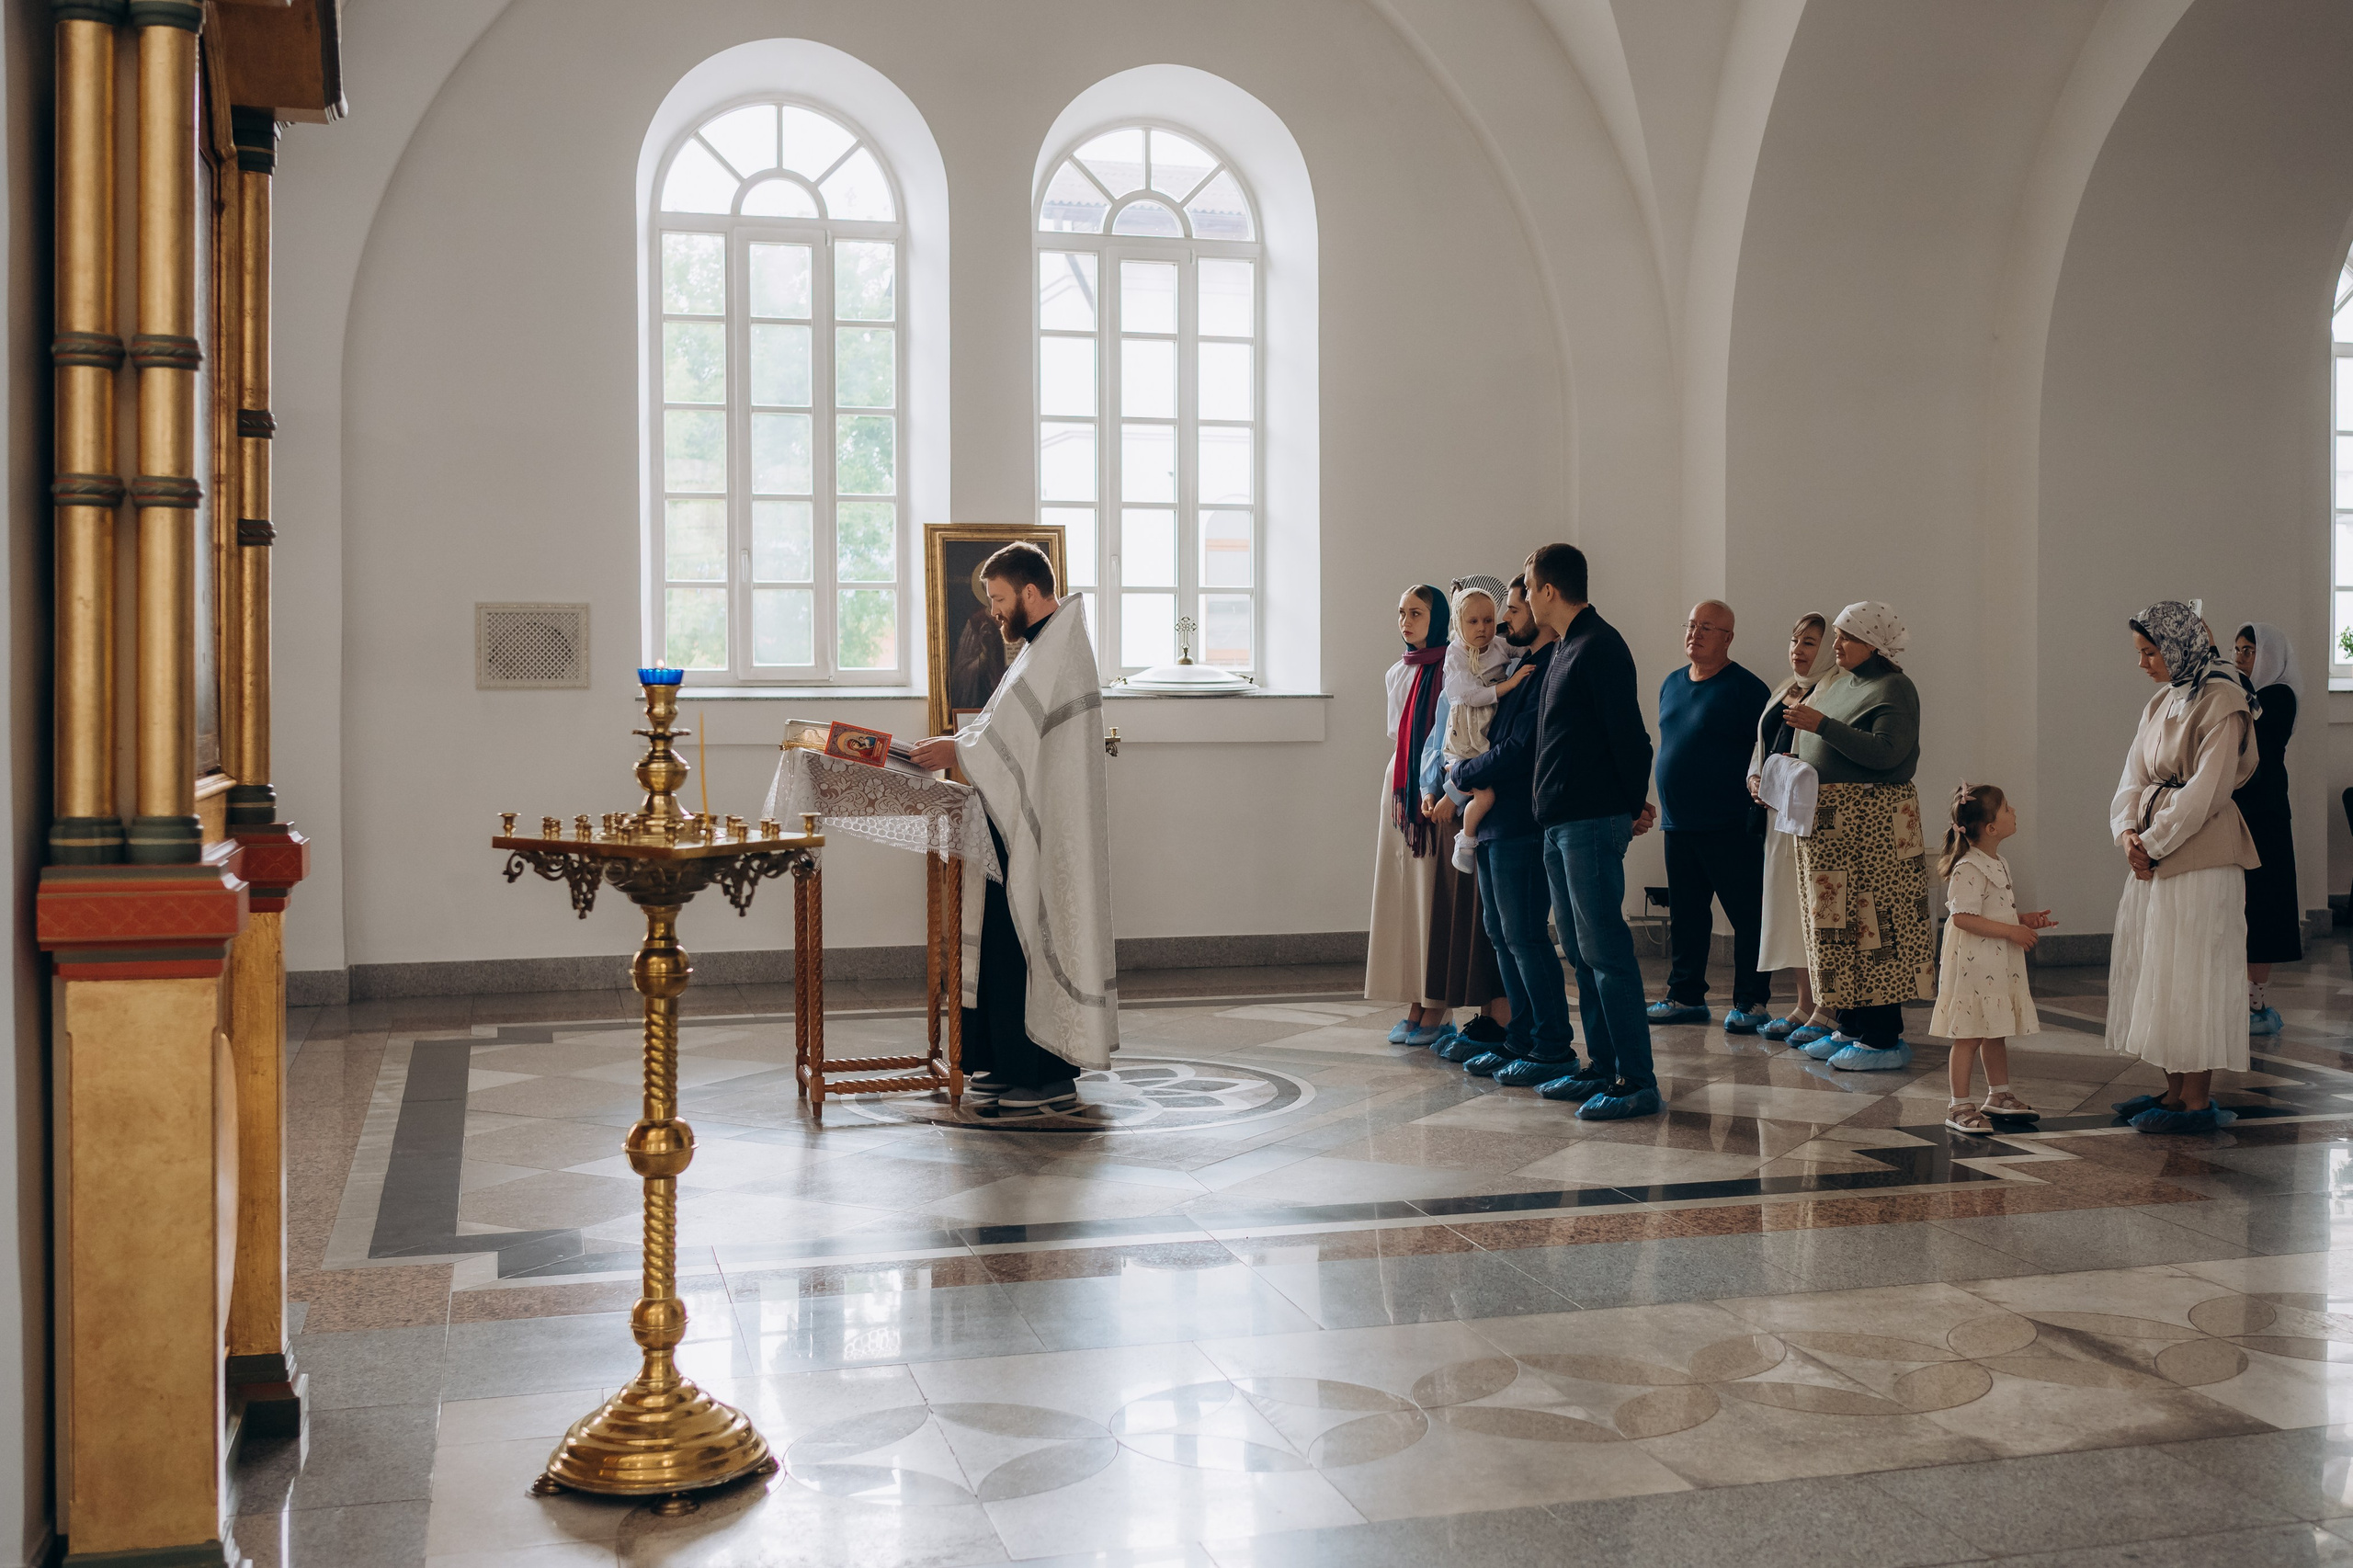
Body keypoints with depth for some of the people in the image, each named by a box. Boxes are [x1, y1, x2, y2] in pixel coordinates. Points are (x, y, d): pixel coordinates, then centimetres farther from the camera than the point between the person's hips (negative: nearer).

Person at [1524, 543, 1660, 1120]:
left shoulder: (1599, 646, -12)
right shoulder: (1565, 650, 18)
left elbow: (1627, 732, -15)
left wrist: (1634, 805, -6)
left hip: (1593, 822, -10)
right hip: (1561, 823, 10)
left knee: (1605, 950, -9)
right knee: (1581, 953, 12)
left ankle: (1636, 1081, -6)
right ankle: (1603, 1068, 19)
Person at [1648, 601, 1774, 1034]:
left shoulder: (1745, 688, -6)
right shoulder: (1671, 684, 14)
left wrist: (1758, 812, -16)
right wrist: (1655, 802, 18)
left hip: (1730, 826, -7)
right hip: (1677, 825, 7)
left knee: (1747, 915, -1)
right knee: (1685, 916, 11)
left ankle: (1751, 1003, 4)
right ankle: (1685, 996, 20)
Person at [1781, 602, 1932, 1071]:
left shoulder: (1894, 689, -9)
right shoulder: (1838, 683, 18)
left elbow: (1885, 752, -22)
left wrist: (1820, 724, -23)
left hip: (1872, 825, -9)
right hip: (1829, 823, 9)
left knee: (1872, 924, -7)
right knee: (1838, 923, 10)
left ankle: (1884, 1038, -4)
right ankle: (1851, 1028, 17)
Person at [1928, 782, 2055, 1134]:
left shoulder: (1998, 864, 13)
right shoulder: (1968, 870, -19)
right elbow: (1963, 918, -25)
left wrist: (2024, 919, 10)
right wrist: (2012, 931, -23)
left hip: (1999, 966, 10)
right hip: (1973, 966, -10)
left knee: (1995, 1032, 19)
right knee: (1968, 1036, -4)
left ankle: (1999, 1095, 32)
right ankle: (1959, 1105, 3)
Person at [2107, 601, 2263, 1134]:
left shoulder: (2222, 702, -12)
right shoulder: (2161, 703, 14)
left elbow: (2206, 790, -18)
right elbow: (2135, 777, 11)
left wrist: (2153, 843, -14)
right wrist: (2128, 831, -7)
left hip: (2200, 855, -9)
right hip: (2155, 853, 9)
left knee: (2191, 973, -5)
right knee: (2153, 972, 10)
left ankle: (2198, 1101, 2)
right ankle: (2174, 1090, 19)